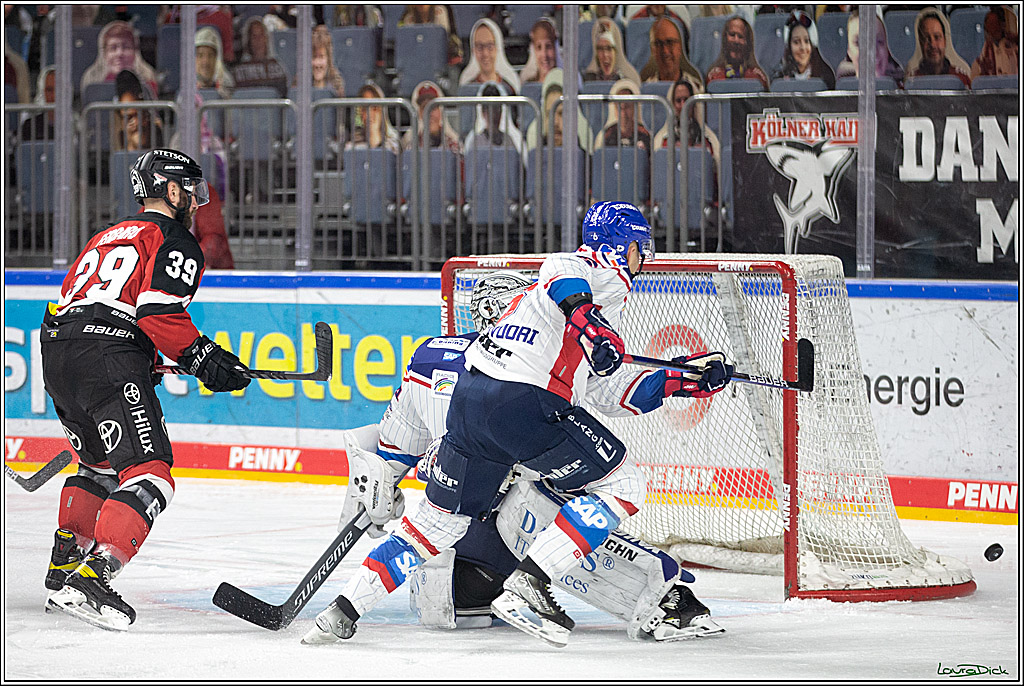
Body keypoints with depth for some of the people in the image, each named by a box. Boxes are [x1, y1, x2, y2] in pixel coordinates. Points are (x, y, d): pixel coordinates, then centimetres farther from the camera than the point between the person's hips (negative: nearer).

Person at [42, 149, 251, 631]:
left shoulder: (108, 238, 30)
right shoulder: (175, 242, 4)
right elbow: (158, 313, -13)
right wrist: (203, 359, -6)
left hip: (56, 351, 9)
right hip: (109, 360, -9)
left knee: (100, 465, 29)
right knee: (147, 472, -14)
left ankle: (64, 569, 25)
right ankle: (90, 579, -30)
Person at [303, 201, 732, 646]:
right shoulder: (610, 277, 4)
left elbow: (604, 390, 31)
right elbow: (562, 268, -19)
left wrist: (678, 381, 29)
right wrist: (584, 310, -36)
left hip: (470, 395, 9)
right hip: (522, 402, -9)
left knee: (440, 521, 20)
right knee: (622, 487, 0)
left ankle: (342, 612, 17)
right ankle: (526, 585, -9)